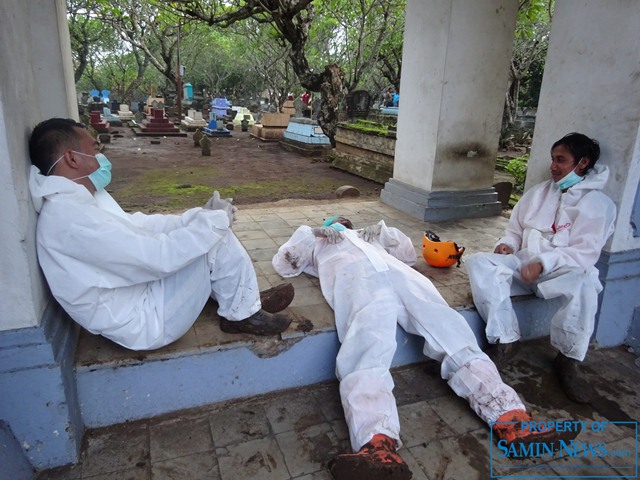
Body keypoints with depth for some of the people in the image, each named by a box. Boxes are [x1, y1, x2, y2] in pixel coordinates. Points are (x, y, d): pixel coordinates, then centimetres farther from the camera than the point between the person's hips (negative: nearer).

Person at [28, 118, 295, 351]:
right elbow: (158, 257, -29)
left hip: (138, 291, 10)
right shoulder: (70, 215, -27)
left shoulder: (76, 199, 5)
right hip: (142, 322, -10)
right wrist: (214, 221, -17)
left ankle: (244, 298, 17)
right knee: (216, 240, -14)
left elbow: (139, 225, 12)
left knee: (207, 232, 10)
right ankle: (242, 315, 5)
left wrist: (200, 216, 1)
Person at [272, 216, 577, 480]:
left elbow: (409, 253, 47)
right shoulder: (315, 239, 44)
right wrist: (309, 234, 31)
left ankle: (510, 419, -31)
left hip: (400, 276, 3)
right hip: (356, 279, -3)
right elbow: (283, 265, 33)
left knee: (455, 336, -20)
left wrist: (385, 231, 38)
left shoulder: (369, 234, 49)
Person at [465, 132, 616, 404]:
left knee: (584, 283, -39)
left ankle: (568, 360, -16)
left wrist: (543, 262, -21)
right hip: (523, 263, 4)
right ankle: (506, 341, -23)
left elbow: (585, 252, -7)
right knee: (478, 263, -24)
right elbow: (515, 230, 20)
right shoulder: (539, 193, 17)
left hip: (562, 271, -4)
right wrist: (507, 244, -3)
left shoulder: (599, 204, 3)